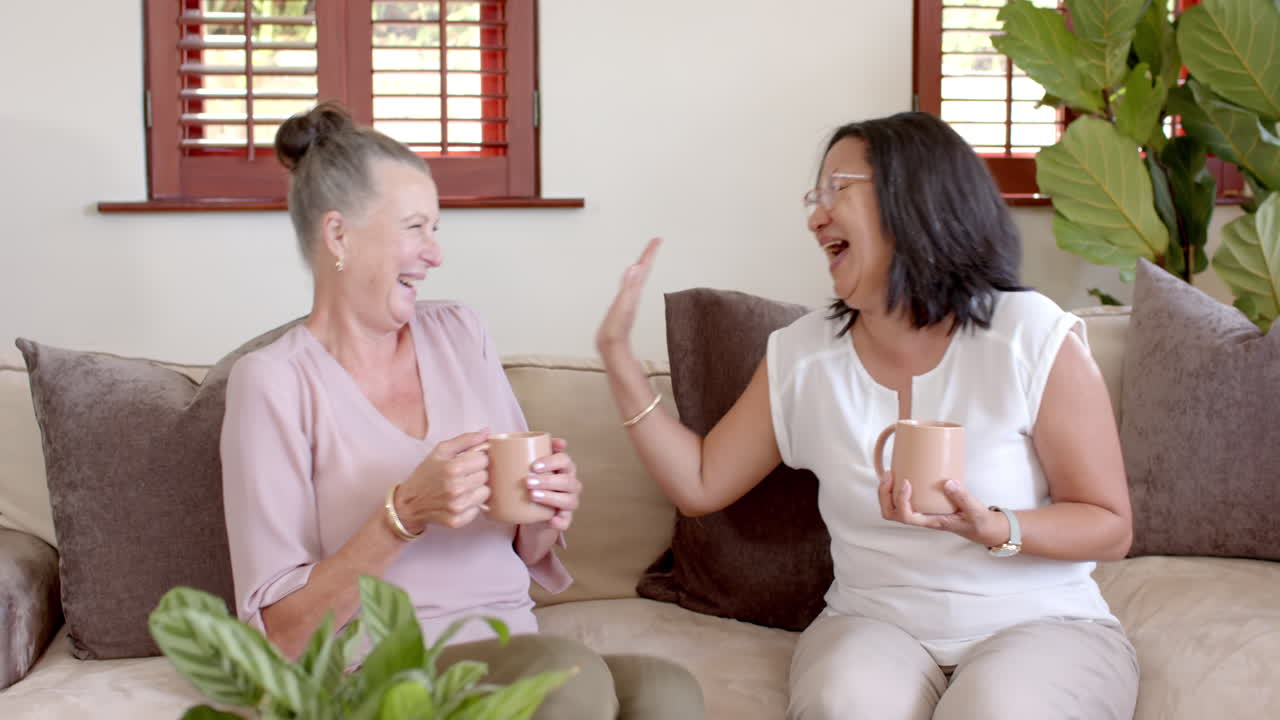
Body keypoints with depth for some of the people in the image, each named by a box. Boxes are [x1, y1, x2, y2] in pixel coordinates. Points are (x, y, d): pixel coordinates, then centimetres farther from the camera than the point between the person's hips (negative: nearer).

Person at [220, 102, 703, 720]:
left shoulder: (459, 333, 11)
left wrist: (546, 517, -7)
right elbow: (281, 630, -8)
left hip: (513, 655, 4)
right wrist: (403, 516, -21)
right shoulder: (274, 380, -4)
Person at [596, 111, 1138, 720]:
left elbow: (1111, 528, -5)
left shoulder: (1032, 339, -9)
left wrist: (991, 528, -24)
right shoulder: (802, 355, 3)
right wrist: (616, 352, 2)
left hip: (1039, 624, -2)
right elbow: (699, 485, 9)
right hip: (875, 624, 2)